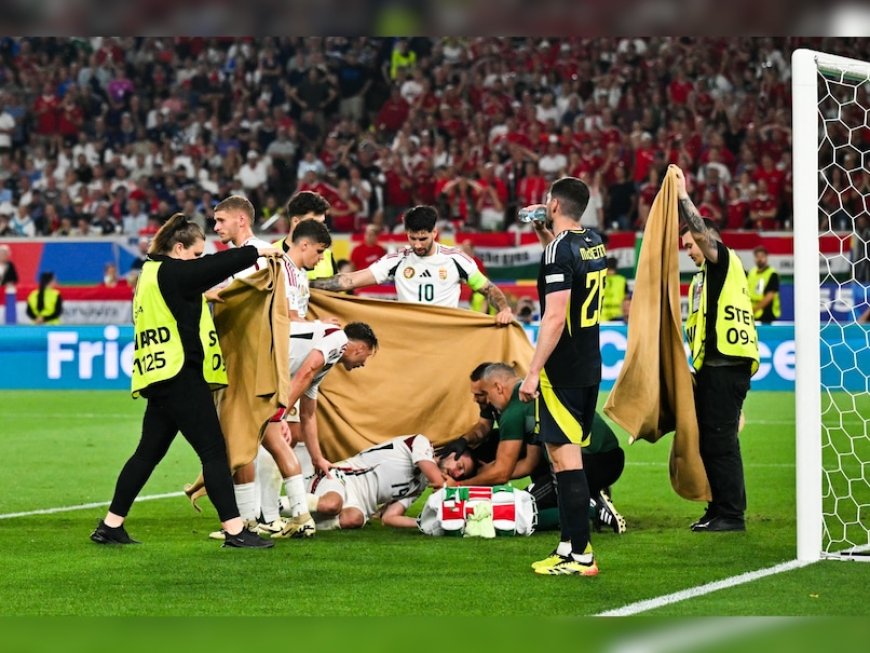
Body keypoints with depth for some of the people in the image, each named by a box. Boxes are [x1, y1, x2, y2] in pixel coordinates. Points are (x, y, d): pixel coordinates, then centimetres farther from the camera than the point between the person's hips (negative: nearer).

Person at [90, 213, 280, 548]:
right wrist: (258, 251, 2)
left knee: (149, 452, 14)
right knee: (213, 451, -8)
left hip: (159, 380, 10)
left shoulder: (152, 274, 17)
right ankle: (234, 530, -9)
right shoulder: (171, 273, -11)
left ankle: (111, 526, 16)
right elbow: (220, 265, -10)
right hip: (181, 376, -10)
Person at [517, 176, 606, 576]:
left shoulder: (559, 250, -16)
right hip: (590, 368, 9)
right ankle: (568, 546, 19)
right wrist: (546, 227, 31)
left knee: (565, 457, -8)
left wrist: (533, 373, -21)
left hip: (563, 372, -9)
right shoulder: (594, 242, 9)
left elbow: (555, 317, -22)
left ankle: (580, 555, -9)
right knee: (566, 456, 15)